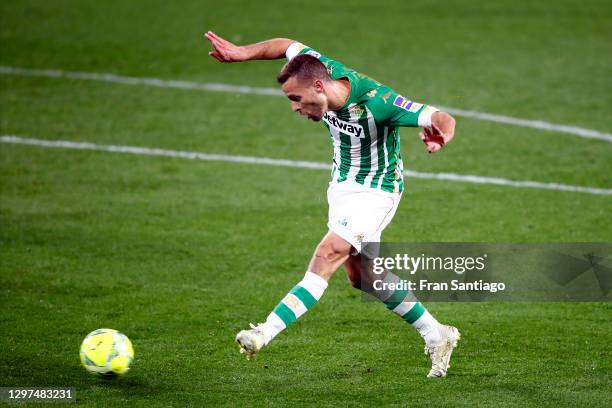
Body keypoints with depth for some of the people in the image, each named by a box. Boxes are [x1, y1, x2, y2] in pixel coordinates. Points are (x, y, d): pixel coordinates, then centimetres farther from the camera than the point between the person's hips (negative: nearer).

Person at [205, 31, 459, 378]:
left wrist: (440, 136, -55)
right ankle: (436, 336, 23)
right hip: (343, 185, 8)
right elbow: (288, 46, 5)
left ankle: (268, 331, -30)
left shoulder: (376, 102, -32)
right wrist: (244, 52, -5)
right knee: (360, 274, 12)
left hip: (376, 190, -8)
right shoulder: (327, 72, -13)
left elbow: (443, 119, -33)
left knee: (327, 256, -23)